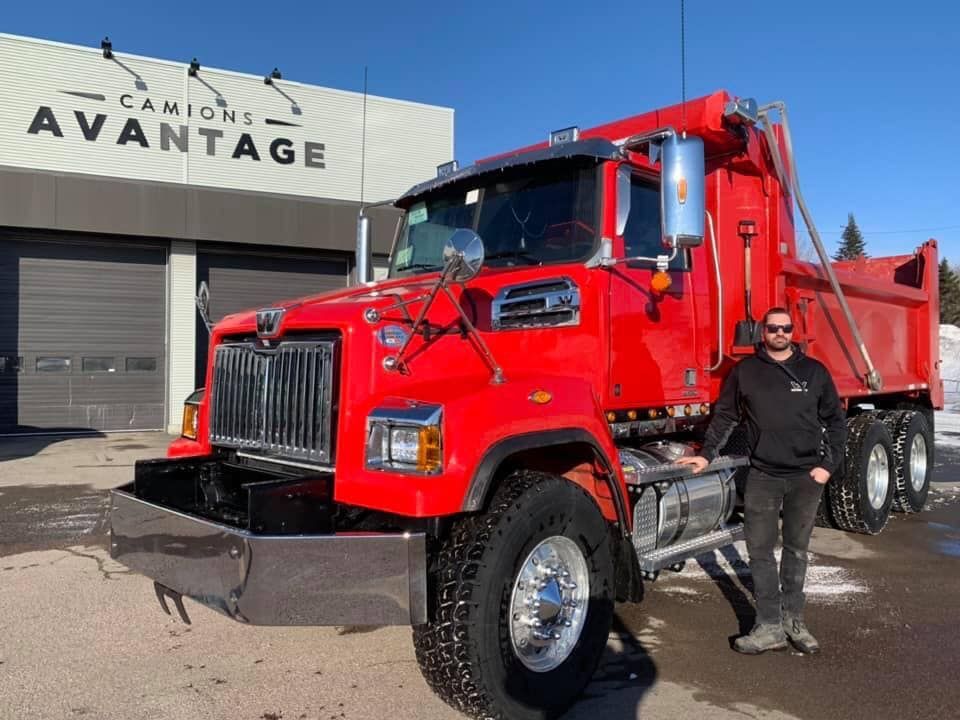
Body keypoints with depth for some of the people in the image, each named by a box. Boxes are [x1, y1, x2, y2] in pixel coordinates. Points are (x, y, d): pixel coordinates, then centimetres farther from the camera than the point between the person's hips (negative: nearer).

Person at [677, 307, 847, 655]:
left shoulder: (814, 371, 4)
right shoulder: (745, 371, 2)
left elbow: (835, 420, 8)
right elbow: (725, 416, 7)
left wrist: (828, 465, 0)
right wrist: (706, 454, 2)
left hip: (806, 476, 1)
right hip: (763, 475, 0)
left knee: (796, 549, 11)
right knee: (760, 550, -1)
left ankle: (793, 620, 24)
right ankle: (769, 627, 6)